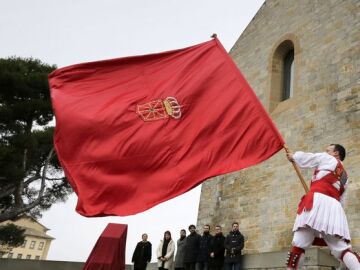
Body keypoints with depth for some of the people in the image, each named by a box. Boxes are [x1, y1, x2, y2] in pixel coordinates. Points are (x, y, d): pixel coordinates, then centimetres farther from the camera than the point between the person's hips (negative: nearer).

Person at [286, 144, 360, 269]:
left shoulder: (327, 159, 15)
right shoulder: (344, 177, 31)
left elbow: (305, 158, 19)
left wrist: (293, 156, 39)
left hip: (318, 201, -6)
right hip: (334, 207, 6)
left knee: (299, 244, -7)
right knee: (342, 249, 0)